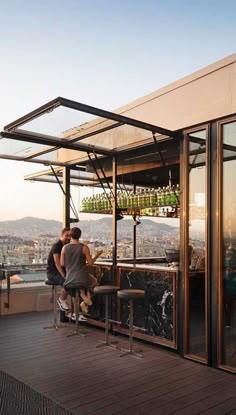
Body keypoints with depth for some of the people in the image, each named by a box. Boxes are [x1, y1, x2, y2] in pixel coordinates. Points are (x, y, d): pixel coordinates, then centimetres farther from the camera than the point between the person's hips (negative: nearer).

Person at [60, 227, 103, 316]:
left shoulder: (64, 247, -4)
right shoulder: (84, 247, -12)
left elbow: (62, 264, 0)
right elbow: (90, 263, -8)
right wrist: (97, 255, 9)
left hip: (70, 279, 4)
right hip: (83, 278, -4)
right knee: (94, 281, 32)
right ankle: (85, 299, 18)